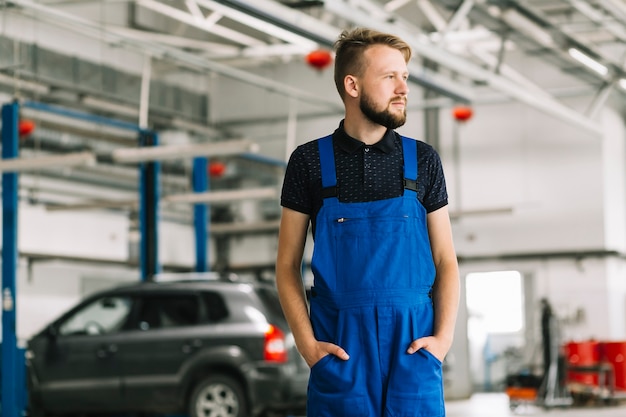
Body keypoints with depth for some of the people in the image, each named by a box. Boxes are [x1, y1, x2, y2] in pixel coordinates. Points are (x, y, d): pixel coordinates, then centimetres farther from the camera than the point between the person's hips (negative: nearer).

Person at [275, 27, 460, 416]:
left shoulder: (423, 160, 7)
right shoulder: (310, 161, 3)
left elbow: (446, 261, 9)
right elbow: (288, 265, 5)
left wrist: (444, 336, -5)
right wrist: (307, 344, -5)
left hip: (413, 343, 1)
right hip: (340, 350, -1)